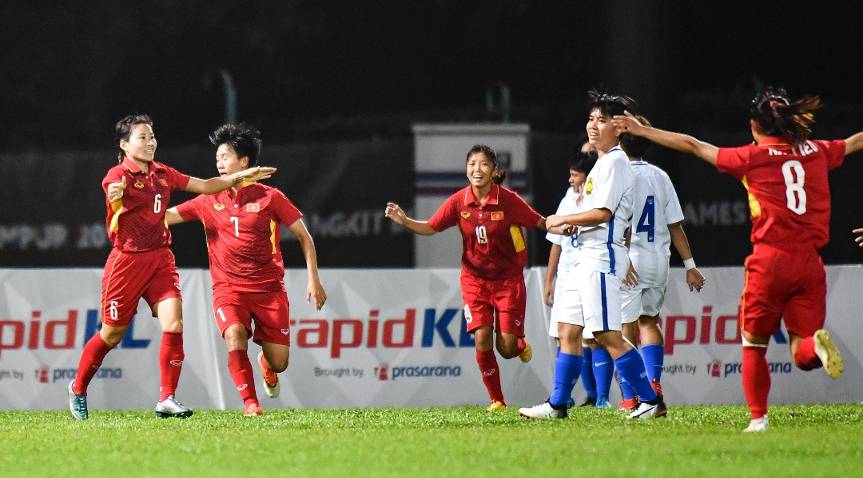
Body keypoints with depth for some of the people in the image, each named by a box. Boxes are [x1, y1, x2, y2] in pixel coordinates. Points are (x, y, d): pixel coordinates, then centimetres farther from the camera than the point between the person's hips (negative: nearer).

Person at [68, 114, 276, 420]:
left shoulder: (162, 174, 9)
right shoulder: (118, 175, -12)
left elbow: (205, 186, 17)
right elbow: (114, 190, -36)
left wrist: (241, 176, 8)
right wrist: (116, 196, -60)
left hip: (160, 258, 5)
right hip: (127, 260, -5)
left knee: (173, 325, -13)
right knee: (111, 335, 6)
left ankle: (167, 399, -9)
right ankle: (78, 389, 28)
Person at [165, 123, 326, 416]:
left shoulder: (269, 197, -3)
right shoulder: (209, 201, 4)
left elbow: (304, 236, 3)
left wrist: (314, 280, -2)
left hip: (269, 287, -1)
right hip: (228, 288, 1)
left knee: (278, 363, -3)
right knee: (235, 335, -30)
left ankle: (266, 364, 37)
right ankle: (250, 403, -16)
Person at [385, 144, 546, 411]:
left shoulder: (508, 200, -14)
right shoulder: (459, 202, -7)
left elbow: (540, 223, -7)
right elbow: (430, 228, -1)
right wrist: (404, 221, -17)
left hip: (508, 279, -2)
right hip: (475, 278, 2)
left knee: (506, 348, -4)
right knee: (482, 340, -11)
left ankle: (521, 346, 35)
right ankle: (497, 401, 5)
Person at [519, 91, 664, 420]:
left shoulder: (614, 162, -12)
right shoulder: (603, 162, 19)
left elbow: (603, 213, -20)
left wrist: (562, 220, -9)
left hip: (602, 257, -11)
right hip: (588, 255, 11)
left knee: (607, 335, -12)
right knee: (568, 329, 11)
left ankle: (651, 402, -10)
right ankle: (556, 404, 15)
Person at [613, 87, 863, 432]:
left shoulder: (752, 157, 0)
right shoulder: (817, 152, 11)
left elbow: (694, 146, 6)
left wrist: (642, 131, 16)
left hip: (770, 261, -3)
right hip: (810, 264, 3)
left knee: (754, 344, 15)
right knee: (803, 354, 1)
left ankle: (758, 418, 10)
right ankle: (816, 344, -32)